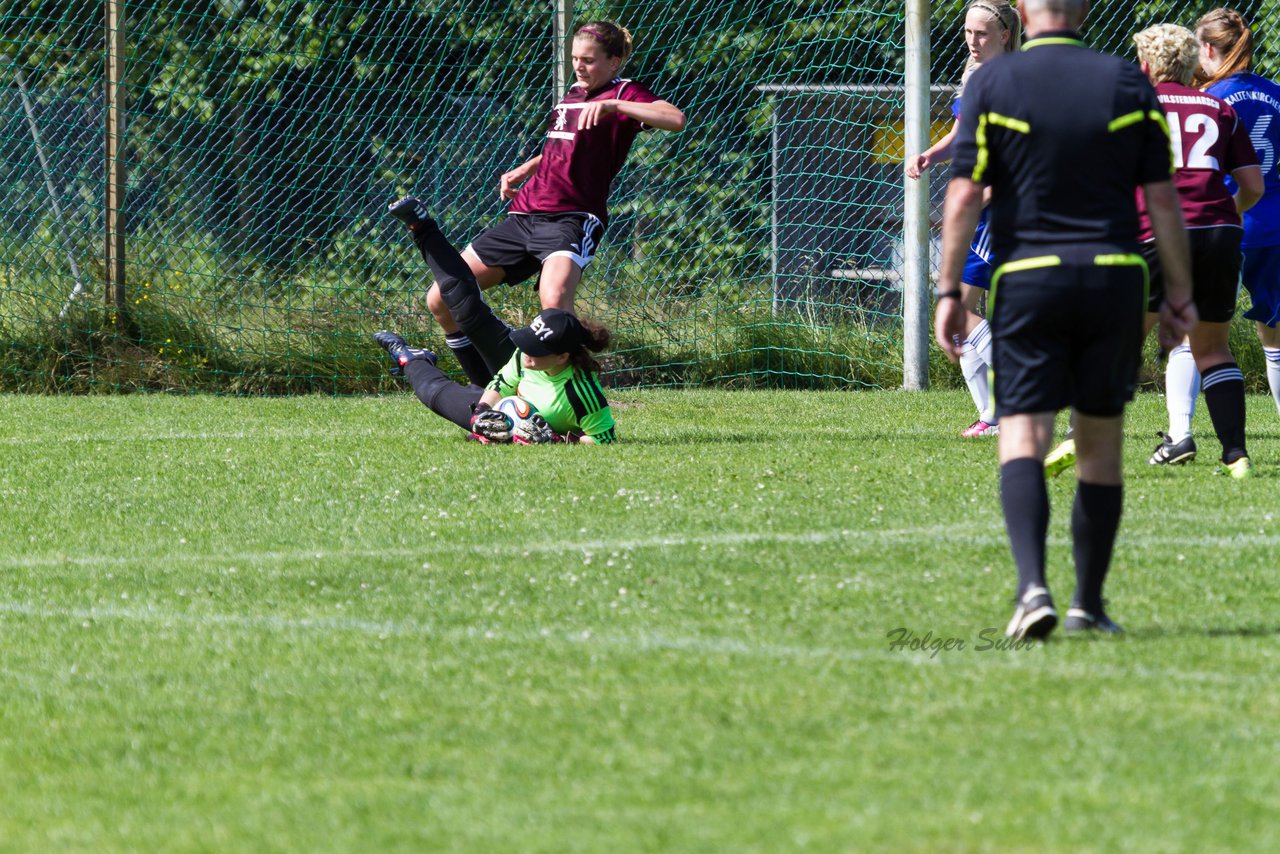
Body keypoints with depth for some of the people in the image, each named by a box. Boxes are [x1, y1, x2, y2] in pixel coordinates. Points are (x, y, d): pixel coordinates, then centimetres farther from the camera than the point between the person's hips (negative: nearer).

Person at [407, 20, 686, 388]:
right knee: (441, 301, 5)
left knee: (555, 303, -38)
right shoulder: (573, 93, 20)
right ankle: (490, 395, 18)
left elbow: (675, 119, -23)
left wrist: (613, 106, -28)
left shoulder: (624, 94, -3)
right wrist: (525, 169, 25)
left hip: (571, 218, -8)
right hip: (524, 215, 8)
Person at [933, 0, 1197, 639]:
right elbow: (1163, 199, 4)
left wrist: (948, 290, 0)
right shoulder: (1128, 83, 4)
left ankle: (1032, 586, -25)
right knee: (1101, 443, 11)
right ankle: (1089, 605, 16)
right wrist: (1180, 295, 10)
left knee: (1022, 436, -4)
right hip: (1115, 275, 2)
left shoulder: (991, 85, -2)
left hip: (1027, 277, -2)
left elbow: (963, 197, -5)